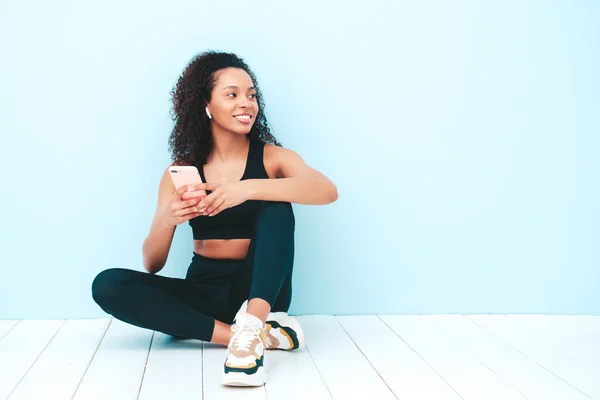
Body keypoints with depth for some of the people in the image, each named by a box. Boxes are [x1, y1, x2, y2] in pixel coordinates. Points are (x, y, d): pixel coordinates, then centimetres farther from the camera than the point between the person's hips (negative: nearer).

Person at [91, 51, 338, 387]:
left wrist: (248, 189, -35)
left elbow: (328, 190, -24)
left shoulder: (272, 157, -1)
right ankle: (252, 334, -27)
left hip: (260, 289, -2)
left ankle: (252, 326, -42)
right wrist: (166, 221, -23)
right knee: (108, 285, -20)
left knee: (276, 205, -24)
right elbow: (152, 265, -1)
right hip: (204, 292, 2)